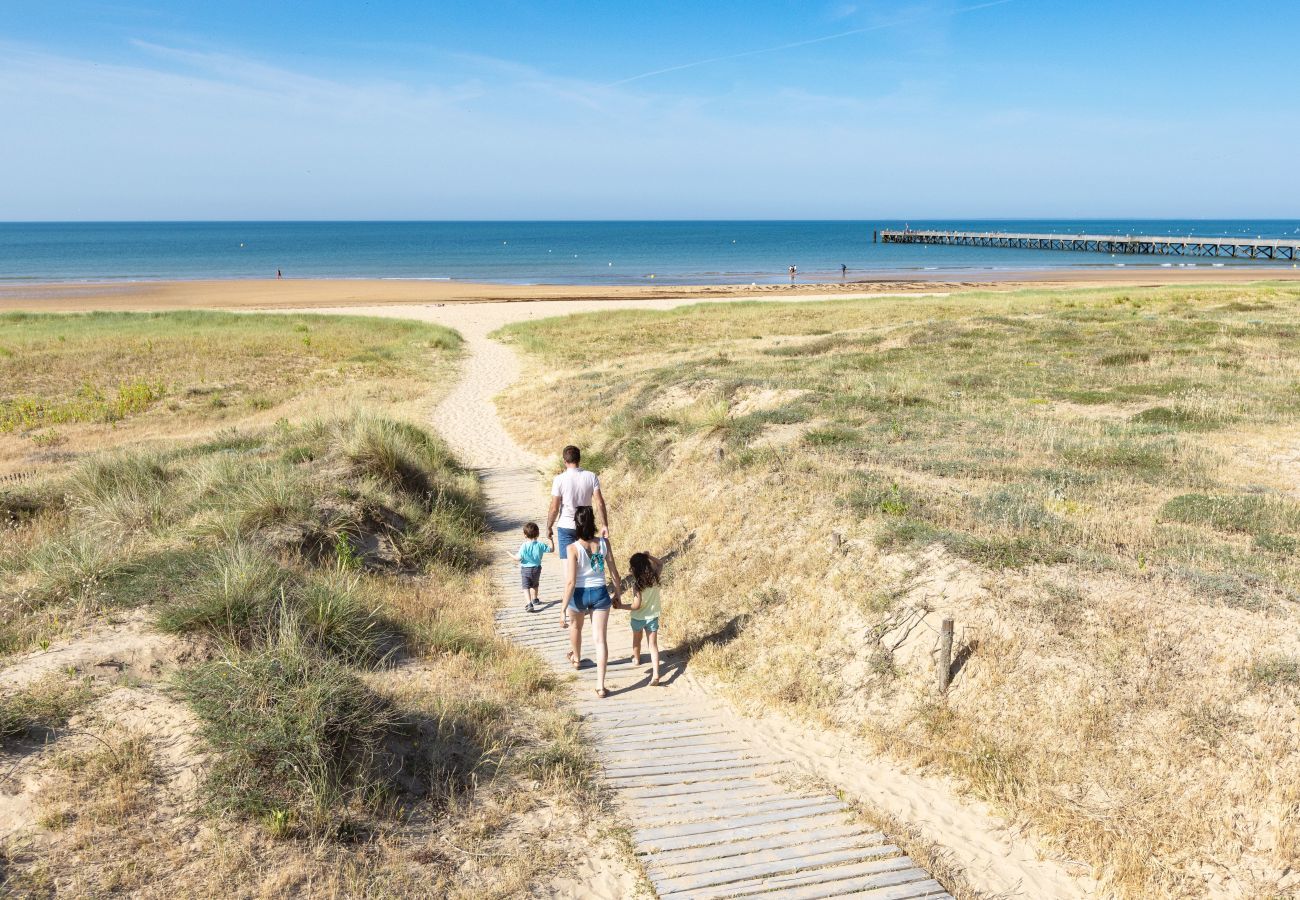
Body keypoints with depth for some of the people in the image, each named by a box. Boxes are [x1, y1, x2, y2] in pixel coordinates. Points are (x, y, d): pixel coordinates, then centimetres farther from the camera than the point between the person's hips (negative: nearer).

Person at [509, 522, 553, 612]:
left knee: (526, 587, -5)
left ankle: (529, 603, -22)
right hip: (537, 568, 4)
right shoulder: (540, 545, -9)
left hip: (526, 569, -4)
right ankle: (534, 599, 45)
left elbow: (518, 558, -17)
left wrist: (511, 555, 2)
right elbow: (551, 549, 1)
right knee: (535, 585, 26)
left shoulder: (524, 546, -18)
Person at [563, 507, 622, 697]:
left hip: (579, 594, -1)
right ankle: (600, 686, -3)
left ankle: (576, 658, 56)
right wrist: (618, 595, 14)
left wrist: (564, 608, -14)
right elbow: (614, 572, -1)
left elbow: (570, 581, -21)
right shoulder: (604, 543, -9)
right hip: (600, 594, 1)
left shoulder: (573, 548, -19)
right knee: (601, 639, 3)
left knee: (576, 626, 30)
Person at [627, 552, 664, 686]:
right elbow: (660, 563, 9)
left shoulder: (637, 583, -26)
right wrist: (648, 556, 3)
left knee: (636, 640, 26)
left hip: (638, 618, -3)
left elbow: (636, 605, -24)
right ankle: (655, 674, -8)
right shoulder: (655, 577, -12)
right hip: (653, 617, 3)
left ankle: (636, 659, 52)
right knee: (653, 645, 5)